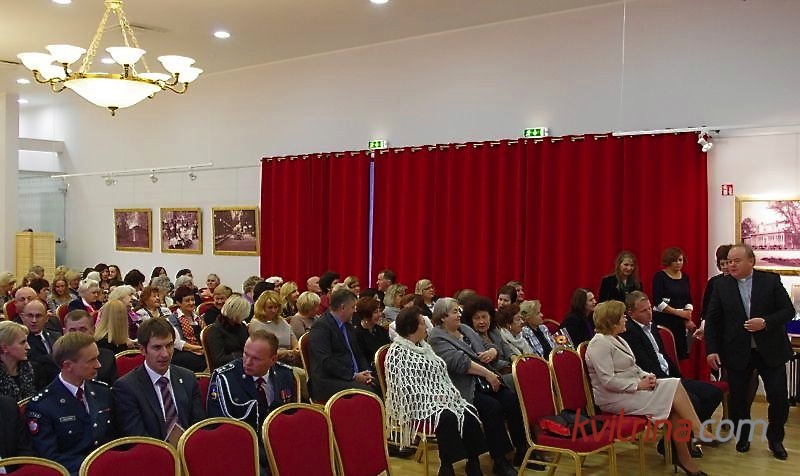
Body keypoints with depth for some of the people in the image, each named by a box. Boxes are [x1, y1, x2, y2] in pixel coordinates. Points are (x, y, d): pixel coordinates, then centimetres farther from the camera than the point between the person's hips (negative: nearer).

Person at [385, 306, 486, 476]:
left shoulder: (423, 346, 17)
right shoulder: (397, 352, -11)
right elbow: (406, 387, -18)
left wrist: (450, 392, 1)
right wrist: (434, 397, -20)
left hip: (440, 398, 8)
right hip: (418, 405, -8)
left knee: (469, 412, -16)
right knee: (447, 418, -33)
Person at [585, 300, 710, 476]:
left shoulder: (617, 340, 16)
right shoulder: (600, 344, -15)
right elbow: (608, 381, -22)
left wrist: (646, 376, 0)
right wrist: (638, 385, -18)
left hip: (632, 389, 9)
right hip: (614, 398, -9)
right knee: (674, 388, -17)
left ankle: (684, 458, -11)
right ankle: (698, 430, -5)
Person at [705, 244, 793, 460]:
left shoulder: (771, 280, -3)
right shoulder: (722, 285, 0)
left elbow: (788, 311, -3)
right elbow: (712, 320, 1)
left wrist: (766, 322, -20)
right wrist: (711, 350, -6)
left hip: (770, 350, -1)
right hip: (737, 353, 1)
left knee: (779, 397, -1)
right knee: (737, 398, 6)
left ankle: (775, 440, 21)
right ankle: (743, 437, 27)